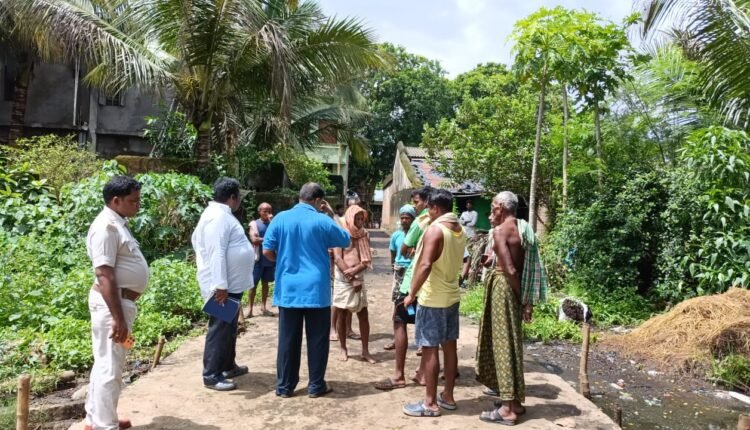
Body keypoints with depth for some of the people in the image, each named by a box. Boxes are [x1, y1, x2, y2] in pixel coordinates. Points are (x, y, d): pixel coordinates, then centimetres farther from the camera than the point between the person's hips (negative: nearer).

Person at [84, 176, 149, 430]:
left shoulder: (118, 223, 13)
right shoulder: (107, 227, -19)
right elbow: (105, 276, -24)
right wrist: (118, 318, -25)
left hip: (121, 301, 10)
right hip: (112, 303, -10)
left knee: (106, 364, 18)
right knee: (110, 367, -2)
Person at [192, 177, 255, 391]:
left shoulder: (221, 214, 14)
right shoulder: (218, 217, -20)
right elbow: (216, 253, -26)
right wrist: (220, 286, -27)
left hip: (232, 283, 11)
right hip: (223, 286, -11)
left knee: (229, 328, 20)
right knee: (219, 329, -1)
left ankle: (228, 366, 33)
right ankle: (211, 375, 9)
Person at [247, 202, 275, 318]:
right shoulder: (254, 223, -3)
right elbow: (254, 240, -14)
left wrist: (272, 221, -13)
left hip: (270, 258, 4)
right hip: (258, 258, -4)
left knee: (265, 283, 10)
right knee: (254, 283, 0)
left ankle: (263, 307, 17)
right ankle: (250, 308, 6)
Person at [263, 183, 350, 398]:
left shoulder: (281, 218, -1)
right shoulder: (322, 221, -6)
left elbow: (267, 251, 0)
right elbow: (346, 241, 8)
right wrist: (333, 215, 13)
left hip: (288, 289, 3)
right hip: (316, 290, -2)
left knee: (288, 339, 10)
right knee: (317, 338, 9)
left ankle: (284, 386, 18)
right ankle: (316, 386, 17)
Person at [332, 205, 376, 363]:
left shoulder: (364, 235, 5)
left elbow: (367, 260, -1)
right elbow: (337, 259, -13)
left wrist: (354, 271, -18)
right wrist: (352, 279, -16)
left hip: (359, 279, 3)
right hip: (342, 280, -3)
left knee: (363, 315, 2)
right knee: (342, 314, 6)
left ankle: (365, 351, 9)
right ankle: (343, 349, 18)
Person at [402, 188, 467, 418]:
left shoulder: (435, 229, -17)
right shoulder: (460, 230, 9)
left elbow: (425, 264, -26)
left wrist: (412, 294, -19)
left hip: (433, 298, -8)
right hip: (452, 295, 9)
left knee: (430, 349, -1)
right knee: (449, 346, 13)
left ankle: (430, 403, 6)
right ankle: (448, 396, 24)